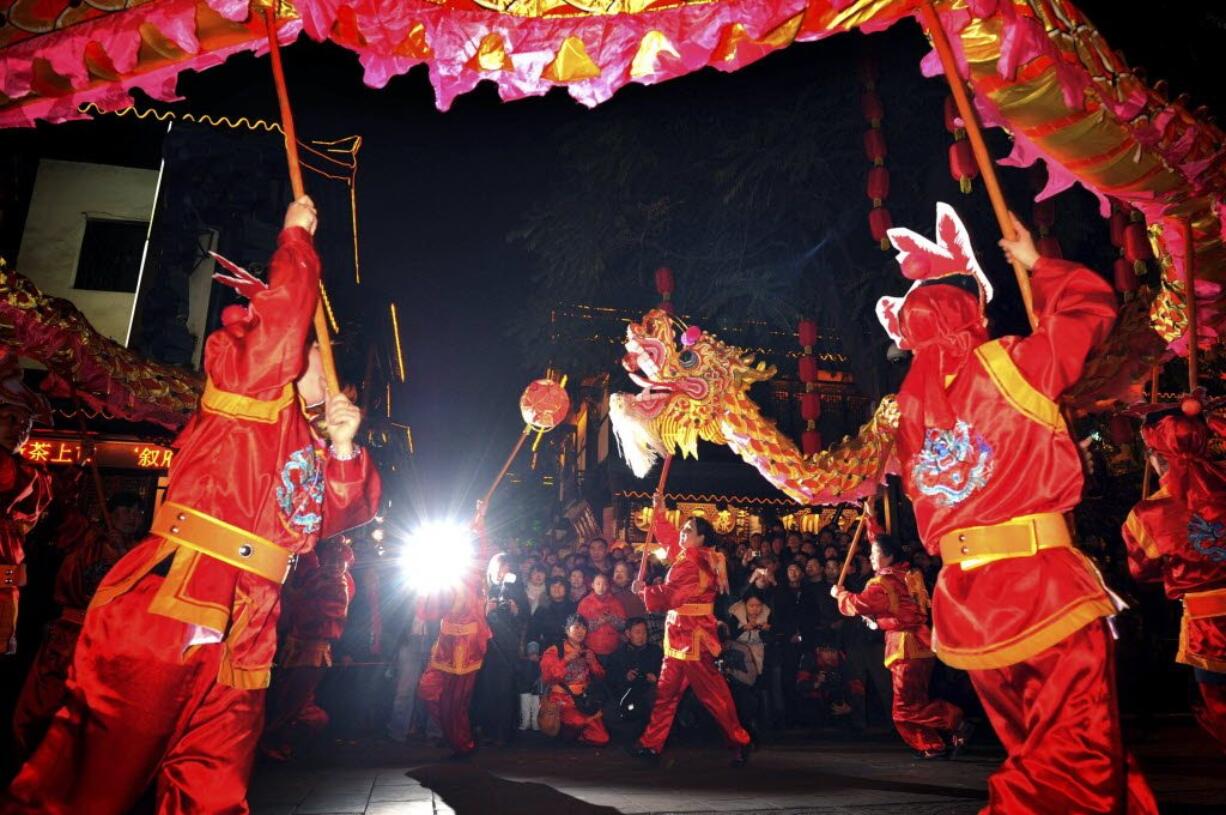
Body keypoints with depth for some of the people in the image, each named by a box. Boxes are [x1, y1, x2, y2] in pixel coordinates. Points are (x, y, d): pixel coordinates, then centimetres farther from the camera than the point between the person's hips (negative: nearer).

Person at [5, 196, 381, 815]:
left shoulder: (310, 447, 22)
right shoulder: (242, 392, 1)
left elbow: (347, 513, 19)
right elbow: (283, 314, -12)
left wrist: (344, 448, 5)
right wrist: (297, 235, 0)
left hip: (238, 639, 8)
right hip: (165, 609, -7)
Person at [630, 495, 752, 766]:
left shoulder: (692, 564, -19)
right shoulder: (690, 556, 9)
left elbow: (668, 596, -22)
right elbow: (668, 538, 25)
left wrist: (643, 589, -7)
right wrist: (659, 512, 21)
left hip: (692, 637, -10)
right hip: (682, 636, 10)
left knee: (711, 692, -3)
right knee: (666, 691, 12)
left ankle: (739, 741, 7)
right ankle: (652, 743, 19)